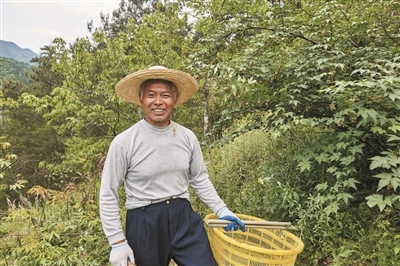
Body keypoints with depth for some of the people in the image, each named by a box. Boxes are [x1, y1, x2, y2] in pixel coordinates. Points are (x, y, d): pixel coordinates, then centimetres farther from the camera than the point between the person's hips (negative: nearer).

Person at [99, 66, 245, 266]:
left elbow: (200, 179, 11)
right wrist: (118, 243, -8)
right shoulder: (124, 142, -13)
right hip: (144, 224, -2)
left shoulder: (187, 137, -2)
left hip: (184, 218, 3)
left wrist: (222, 210, 6)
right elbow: (108, 195, -7)